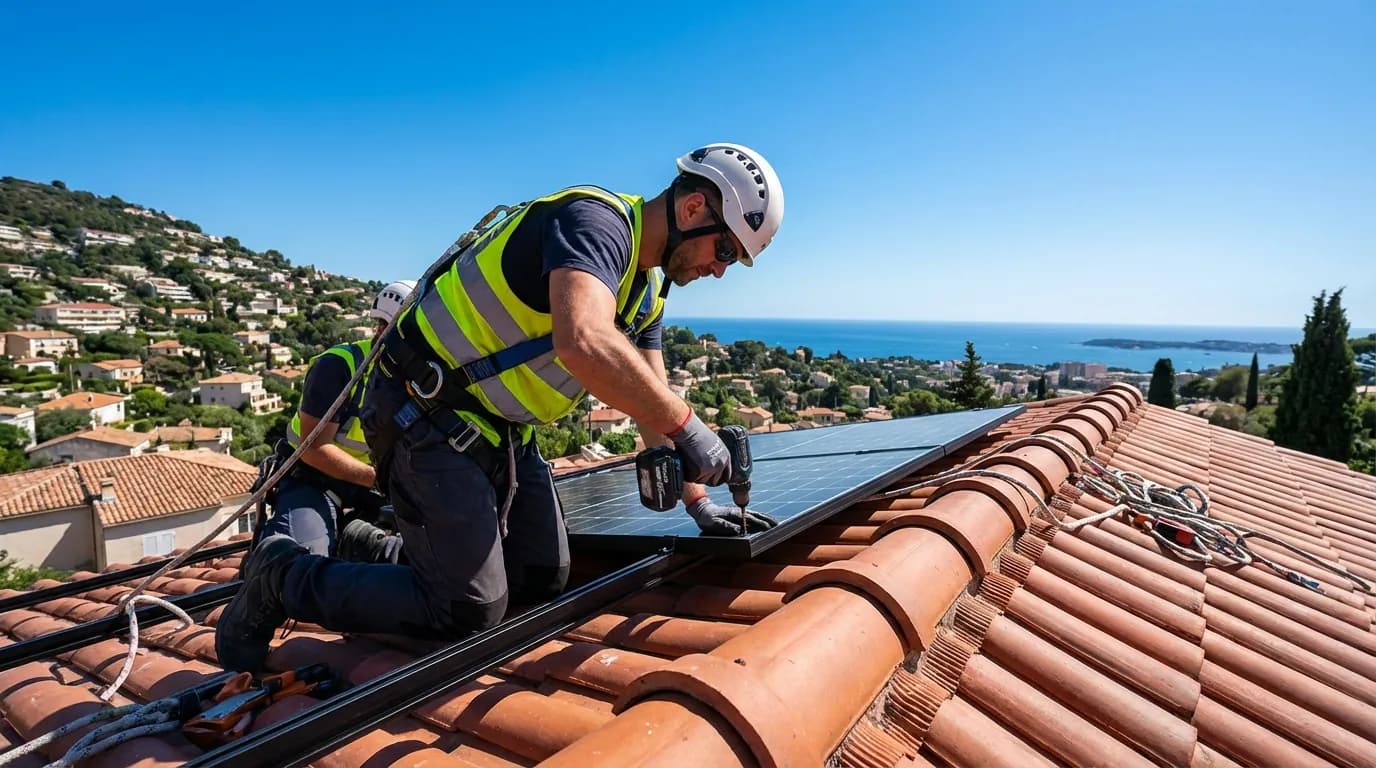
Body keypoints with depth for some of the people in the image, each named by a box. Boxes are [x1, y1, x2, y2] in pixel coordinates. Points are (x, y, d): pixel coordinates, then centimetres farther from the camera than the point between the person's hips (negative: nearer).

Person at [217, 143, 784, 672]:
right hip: (428, 416, -10)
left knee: (544, 583, 11)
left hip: (499, 429, 10)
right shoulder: (595, 219, -21)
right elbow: (583, 343, -42)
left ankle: (395, 545, 29)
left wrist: (697, 502, 8)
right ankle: (284, 576, 13)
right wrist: (687, 429, -32)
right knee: (470, 612, -7)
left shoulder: (646, 288, 10)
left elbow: (651, 399, 12)